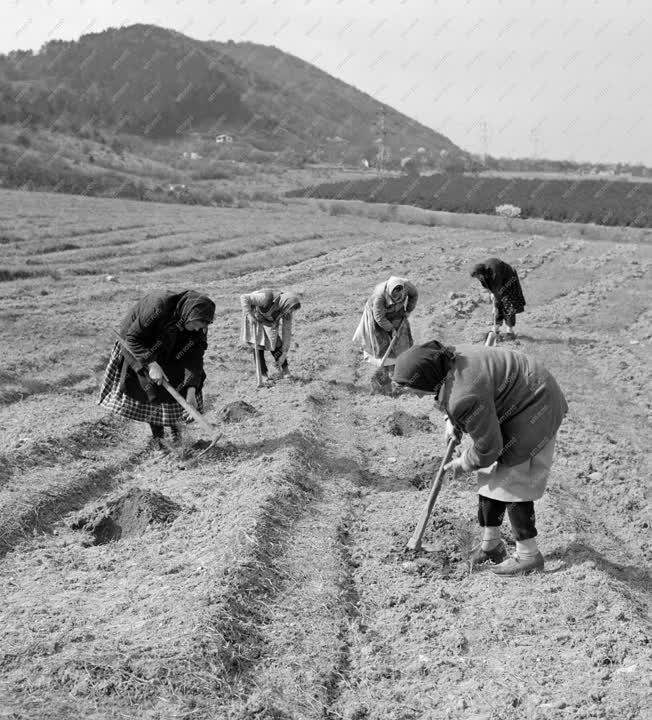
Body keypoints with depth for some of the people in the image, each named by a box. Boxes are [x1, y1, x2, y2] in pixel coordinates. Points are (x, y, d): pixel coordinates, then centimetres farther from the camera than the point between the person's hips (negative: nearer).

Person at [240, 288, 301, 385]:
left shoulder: (287, 311, -22)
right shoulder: (267, 298, -40)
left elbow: (287, 331, -15)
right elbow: (244, 298, -34)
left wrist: (284, 353, -14)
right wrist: (249, 315, -38)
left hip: (269, 322, 4)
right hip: (254, 317, -4)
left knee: (276, 344, -4)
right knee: (258, 345, -7)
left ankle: (284, 370, 10)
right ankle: (262, 374, 3)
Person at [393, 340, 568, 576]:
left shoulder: (464, 397, -36)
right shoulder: (448, 358, -8)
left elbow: (487, 449, -24)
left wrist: (462, 463, -5)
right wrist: (452, 422, 4)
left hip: (533, 412, -10)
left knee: (511, 482, -7)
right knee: (491, 476, 13)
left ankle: (528, 555, 7)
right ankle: (490, 543, 26)